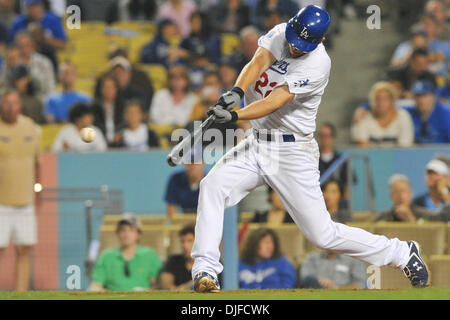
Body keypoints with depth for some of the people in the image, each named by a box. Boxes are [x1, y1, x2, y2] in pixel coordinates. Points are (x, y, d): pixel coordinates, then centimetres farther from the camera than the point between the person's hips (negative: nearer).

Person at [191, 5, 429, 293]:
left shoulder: (318, 64, -20)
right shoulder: (280, 34, -2)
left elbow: (276, 101, -30)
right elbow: (258, 62, -19)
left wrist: (235, 116, -44)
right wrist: (236, 92, -40)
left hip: (293, 153, -6)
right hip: (256, 145, 6)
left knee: (322, 234, -3)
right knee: (212, 185, -17)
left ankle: (402, 253, 14)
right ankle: (205, 269, -17)